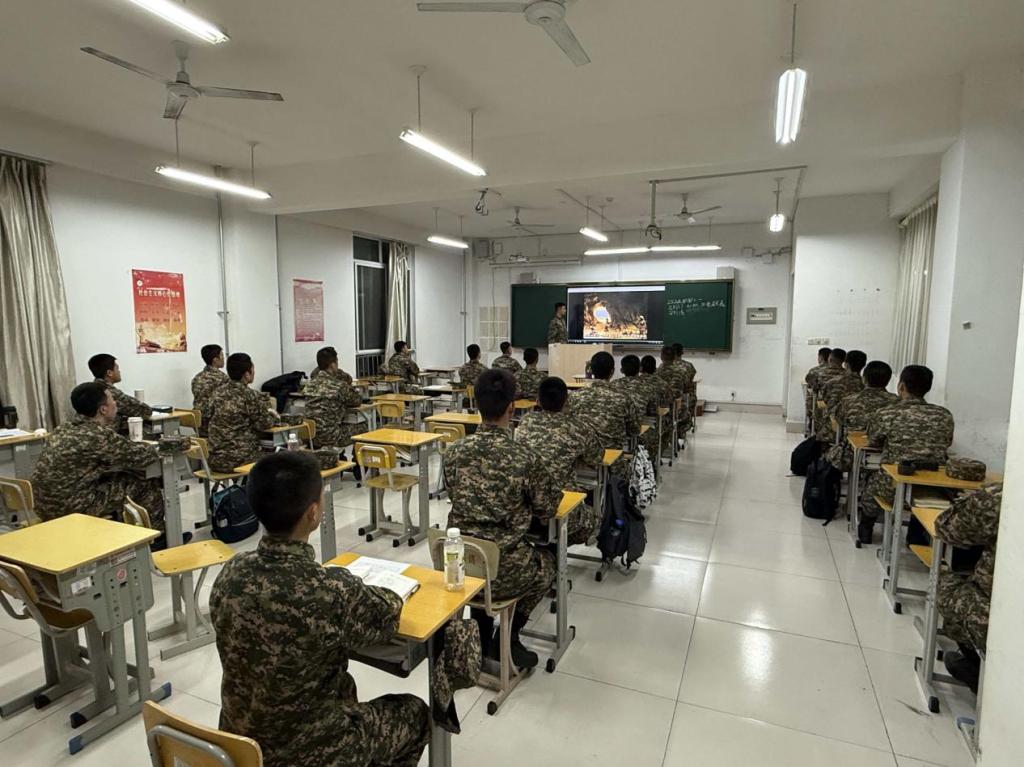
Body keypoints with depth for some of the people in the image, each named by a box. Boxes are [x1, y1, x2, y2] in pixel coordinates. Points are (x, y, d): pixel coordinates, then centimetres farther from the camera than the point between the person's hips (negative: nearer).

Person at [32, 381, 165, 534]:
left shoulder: (67, 426, 7)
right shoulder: (98, 435, -20)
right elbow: (140, 455, -12)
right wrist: (155, 449, 7)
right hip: (69, 508, -9)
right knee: (146, 483, -2)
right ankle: (157, 537, 15)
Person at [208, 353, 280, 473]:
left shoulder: (219, 393, 6)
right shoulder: (251, 395, -14)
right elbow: (264, 424, -7)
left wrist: (265, 410, 21)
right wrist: (273, 417, 13)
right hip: (239, 460, -7)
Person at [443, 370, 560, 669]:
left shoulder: (454, 451, -6)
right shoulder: (524, 457, -17)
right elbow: (547, 509, -2)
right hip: (504, 571, -3)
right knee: (546, 562, 29)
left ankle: (482, 637, 34)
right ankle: (507, 637, 24)